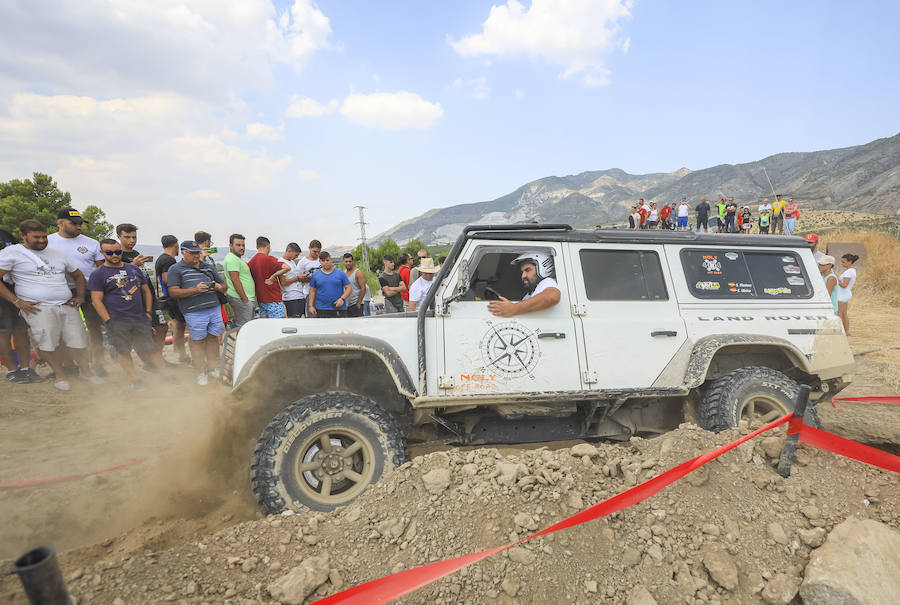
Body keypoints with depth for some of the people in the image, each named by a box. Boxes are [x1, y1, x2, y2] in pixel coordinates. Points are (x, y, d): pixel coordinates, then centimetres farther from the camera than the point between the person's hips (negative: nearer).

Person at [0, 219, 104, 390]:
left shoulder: (58, 254, 18)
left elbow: (78, 275, 28)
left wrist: (80, 296, 15)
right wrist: (17, 301, -9)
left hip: (68, 306, 4)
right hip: (38, 308, -4)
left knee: (79, 342, 2)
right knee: (46, 345, -7)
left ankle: (85, 371, 19)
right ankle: (59, 375, 10)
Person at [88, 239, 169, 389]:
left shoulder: (134, 269, 13)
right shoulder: (98, 274, -1)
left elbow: (146, 291, 18)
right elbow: (96, 300, -6)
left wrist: (148, 312, 9)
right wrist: (108, 322, -12)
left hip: (140, 319, 3)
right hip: (117, 322, -3)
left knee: (151, 348, 6)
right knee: (123, 352, 2)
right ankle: (135, 380, 9)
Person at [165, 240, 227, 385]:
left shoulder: (209, 267, 18)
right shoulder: (175, 269, 4)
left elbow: (224, 286, 23)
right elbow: (173, 292, -6)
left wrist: (219, 287, -2)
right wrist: (195, 290, -17)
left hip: (214, 308, 5)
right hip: (194, 312, -4)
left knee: (213, 337, 9)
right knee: (198, 340, 1)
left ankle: (213, 367, 23)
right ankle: (201, 372, 11)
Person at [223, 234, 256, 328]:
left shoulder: (238, 259, 22)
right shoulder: (232, 259, -12)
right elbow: (235, 281, -19)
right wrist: (245, 299, -19)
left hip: (247, 299, 11)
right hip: (240, 299, -11)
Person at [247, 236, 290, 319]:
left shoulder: (251, 262, 8)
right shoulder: (269, 259, -14)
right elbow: (287, 268, -25)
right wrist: (273, 276, -15)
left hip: (260, 299, 7)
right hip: (273, 299, -7)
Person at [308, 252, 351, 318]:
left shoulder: (341, 274, 5)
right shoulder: (315, 275, 10)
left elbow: (349, 288, 4)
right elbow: (312, 291, 11)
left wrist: (342, 298, -12)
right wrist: (311, 306, 4)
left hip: (339, 309, -1)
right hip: (321, 310, 1)